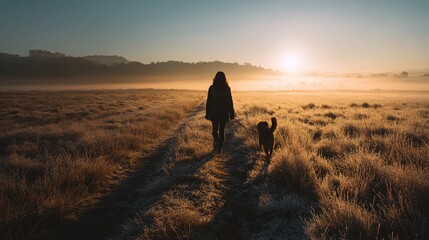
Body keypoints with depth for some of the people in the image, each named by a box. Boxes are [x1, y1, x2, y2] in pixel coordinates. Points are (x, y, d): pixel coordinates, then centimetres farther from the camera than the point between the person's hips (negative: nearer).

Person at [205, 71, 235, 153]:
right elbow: (230, 102, 0)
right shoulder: (227, 88, -3)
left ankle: (216, 140, -3)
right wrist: (231, 114, 7)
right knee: (222, 130, 10)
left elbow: (209, 102, -4)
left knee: (215, 129, 19)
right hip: (224, 113, 1)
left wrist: (207, 114, 2)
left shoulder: (212, 88, -5)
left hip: (214, 113, -1)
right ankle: (219, 148, 11)